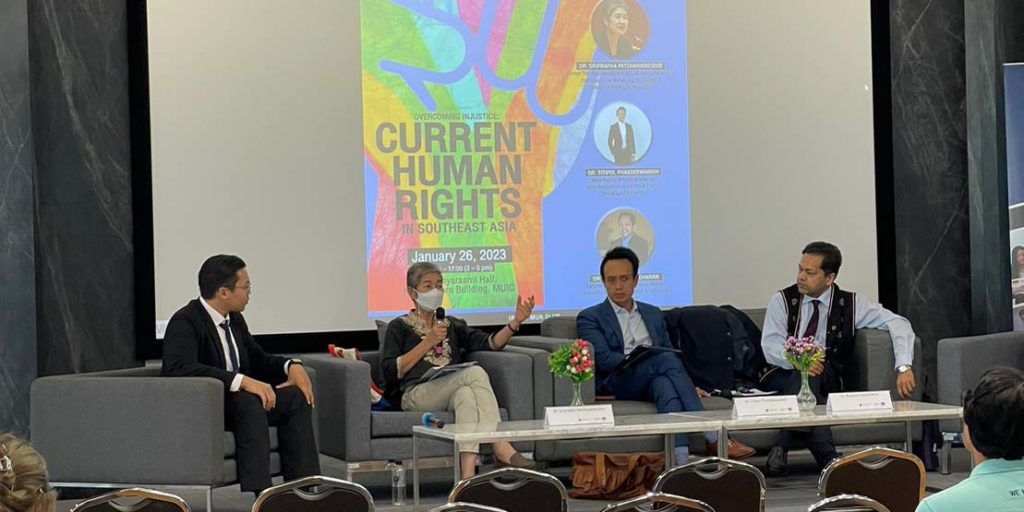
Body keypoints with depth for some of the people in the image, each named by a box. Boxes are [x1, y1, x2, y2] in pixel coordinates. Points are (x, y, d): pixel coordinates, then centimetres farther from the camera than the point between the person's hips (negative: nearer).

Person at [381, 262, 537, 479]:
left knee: (466, 394, -36)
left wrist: (516, 322, -3)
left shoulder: (452, 325, 29)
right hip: (416, 394, -4)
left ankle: (468, 474, -53)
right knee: (475, 373, -30)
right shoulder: (399, 327, 15)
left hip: (451, 394, 4)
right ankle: (501, 448, -41)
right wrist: (427, 343, -1)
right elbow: (391, 372, 0)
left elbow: (489, 343, 14)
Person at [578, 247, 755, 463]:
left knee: (664, 384, -36)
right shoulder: (590, 318, 10)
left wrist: (689, 386, 3)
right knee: (666, 359, -33)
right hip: (619, 384, -4)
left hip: (653, 381, 4)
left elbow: (671, 352, 22)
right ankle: (712, 438, -38)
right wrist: (647, 358, -15)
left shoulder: (653, 314, 26)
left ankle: (681, 461, -55)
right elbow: (603, 359, -5)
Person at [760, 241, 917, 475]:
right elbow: (770, 346, -8)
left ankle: (782, 447, -40)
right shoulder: (782, 301, 5)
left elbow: (898, 323, 0)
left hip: (826, 380, 0)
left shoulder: (849, 304, 6)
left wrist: (904, 367, -17)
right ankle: (827, 456, -47)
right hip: (782, 377, 0)